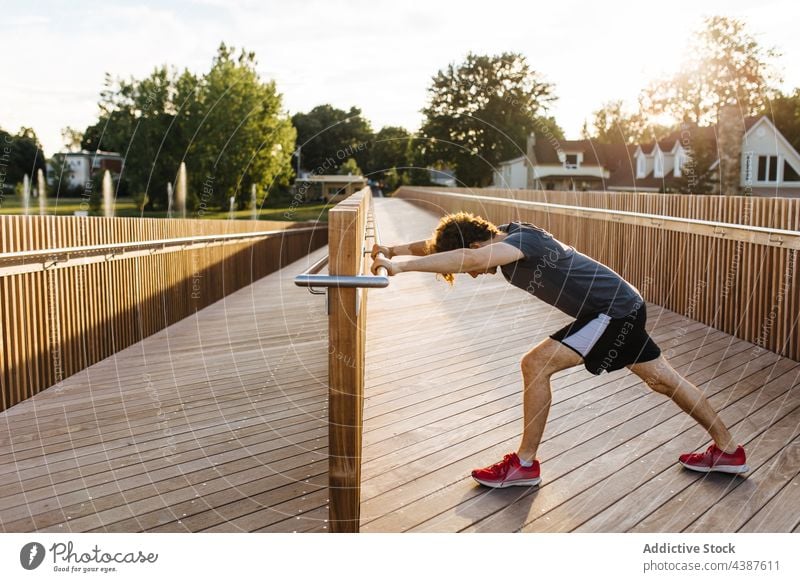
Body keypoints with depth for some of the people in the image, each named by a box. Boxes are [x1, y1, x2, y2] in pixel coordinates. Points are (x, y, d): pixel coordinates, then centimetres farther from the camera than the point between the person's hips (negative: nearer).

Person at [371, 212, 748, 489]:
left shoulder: (520, 240, -25)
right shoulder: (505, 238, 2)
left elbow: (472, 257, -45)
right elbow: (443, 243, 6)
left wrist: (402, 265, -48)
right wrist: (395, 249, -8)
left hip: (614, 311, -11)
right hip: (622, 308, 11)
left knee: (535, 364, -13)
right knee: (664, 380, 20)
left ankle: (524, 464, -1)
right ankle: (728, 450, 34)